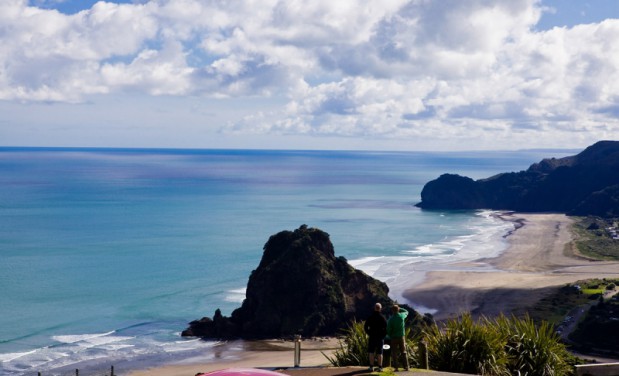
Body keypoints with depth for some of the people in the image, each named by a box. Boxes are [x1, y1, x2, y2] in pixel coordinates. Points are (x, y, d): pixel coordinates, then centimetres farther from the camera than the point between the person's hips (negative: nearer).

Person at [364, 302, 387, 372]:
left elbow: (365, 327, -2)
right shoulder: (383, 317, -6)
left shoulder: (370, 317, -3)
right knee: (379, 352, 4)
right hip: (380, 337, 0)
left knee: (371, 352, 7)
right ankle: (380, 367, 3)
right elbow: (386, 328, -7)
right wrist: (383, 335, 6)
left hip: (372, 337, 0)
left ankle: (371, 367, 3)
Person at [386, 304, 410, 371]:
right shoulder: (401, 316, -5)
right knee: (403, 352, 12)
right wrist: (400, 308, 21)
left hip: (394, 338, -3)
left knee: (394, 353, 4)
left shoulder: (391, 319, -13)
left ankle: (396, 367, -2)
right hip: (402, 336, 3)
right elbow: (406, 312, 20)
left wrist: (390, 336, 7)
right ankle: (406, 366, 9)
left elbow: (388, 330, -11)